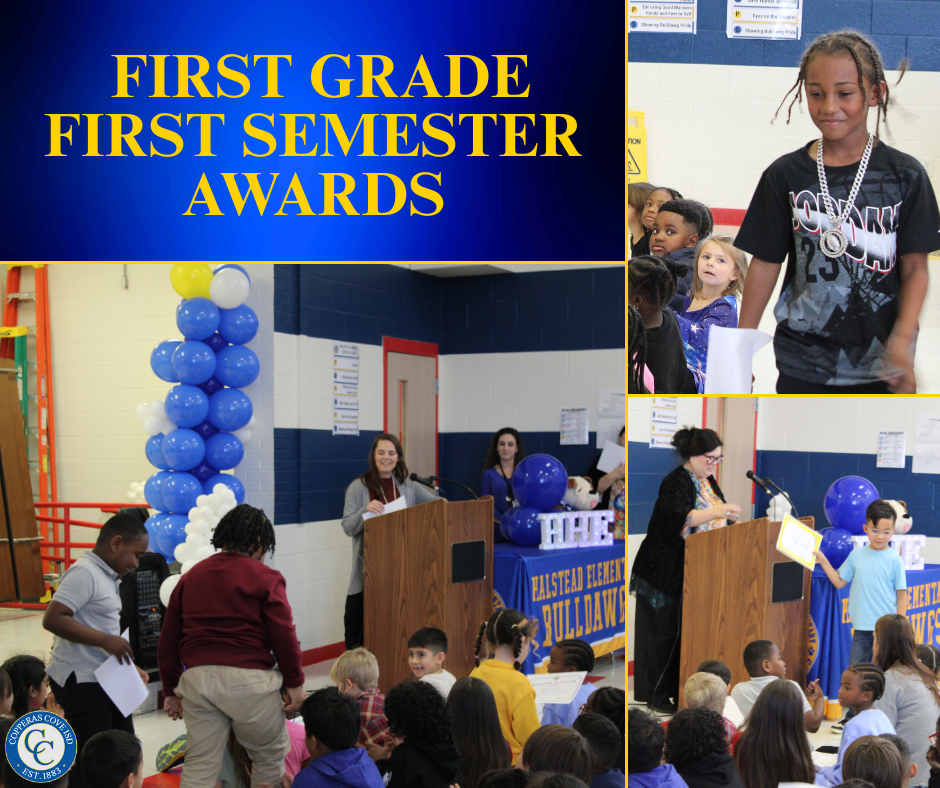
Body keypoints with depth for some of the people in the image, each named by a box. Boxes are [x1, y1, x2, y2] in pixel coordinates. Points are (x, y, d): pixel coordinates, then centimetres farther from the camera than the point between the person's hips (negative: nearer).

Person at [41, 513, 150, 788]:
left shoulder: (107, 577, 14)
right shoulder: (84, 573, -16)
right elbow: (52, 619, -26)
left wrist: (129, 667, 14)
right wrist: (105, 640, -26)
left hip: (106, 679, 10)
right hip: (81, 680, -10)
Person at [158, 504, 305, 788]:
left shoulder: (190, 577, 15)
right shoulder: (264, 578, 0)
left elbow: (168, 640, 16)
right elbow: (283, 635, -5)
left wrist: (170, 690, 22)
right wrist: (295, 682, 4)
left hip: (197, 678, 4)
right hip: (248, 679, -4)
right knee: (271, 755, 14)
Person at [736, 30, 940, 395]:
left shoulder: (905, 175, -3)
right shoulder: (785, 175, -1)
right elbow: (765, 264, 1)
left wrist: (903, 340, -18)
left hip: (879, 363, 0)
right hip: (802, 364, 1)